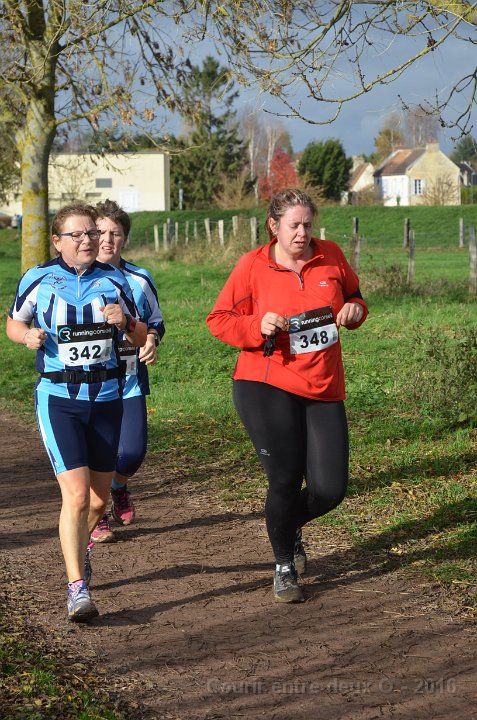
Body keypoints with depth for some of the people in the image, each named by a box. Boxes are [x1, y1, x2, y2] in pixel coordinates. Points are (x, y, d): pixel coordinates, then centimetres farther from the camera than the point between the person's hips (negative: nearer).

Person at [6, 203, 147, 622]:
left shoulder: (114, 281, 5)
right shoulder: (39, 280, -1)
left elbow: (142, 338, 11)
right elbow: (14, 322, 14)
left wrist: (125, 321, -10)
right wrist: (28, 336, -8)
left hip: (106, 397, 3)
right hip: (58, 397, -3)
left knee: (99, 498, 12)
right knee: (76, 494, -16)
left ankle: (79, 547, 43)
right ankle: (77, 590, -11)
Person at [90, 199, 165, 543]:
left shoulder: (140, 279, 2)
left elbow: (155, 321, 13)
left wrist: (151, 340, -7)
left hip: (130, 379, 2)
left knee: (134, 452, -1)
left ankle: (118, 487, 36)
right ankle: (96, 516, 21)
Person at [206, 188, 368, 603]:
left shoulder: (331, 257, 6)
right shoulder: (252, 266, -3)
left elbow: (353, 295, 21)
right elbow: (219, 319, 1)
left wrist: (355, 309, -3)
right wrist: (258, 326, -17)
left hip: (324, 390, 3)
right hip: (267, 388, -3)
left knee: (330, 489, -2)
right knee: (286, 479, -6)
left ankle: (291, 525, 34)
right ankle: (285, 567, 16)